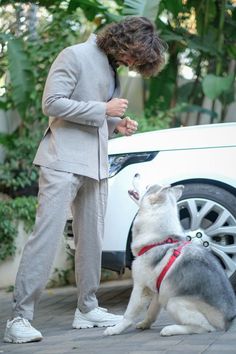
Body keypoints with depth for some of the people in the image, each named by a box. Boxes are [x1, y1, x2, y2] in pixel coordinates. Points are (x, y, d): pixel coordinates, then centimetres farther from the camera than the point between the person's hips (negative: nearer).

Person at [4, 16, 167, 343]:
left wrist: (117, 125, 6)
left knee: (91, 239, 11)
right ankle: (20, 318, -11)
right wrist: (103, 110, -13)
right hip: (63, 162, -8)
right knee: (46, 236, -12)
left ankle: (87, 309, 21)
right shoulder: (75, 56, -7)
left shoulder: (112, 68, 17)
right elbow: (52, 103, -15)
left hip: (96, 165, 8)